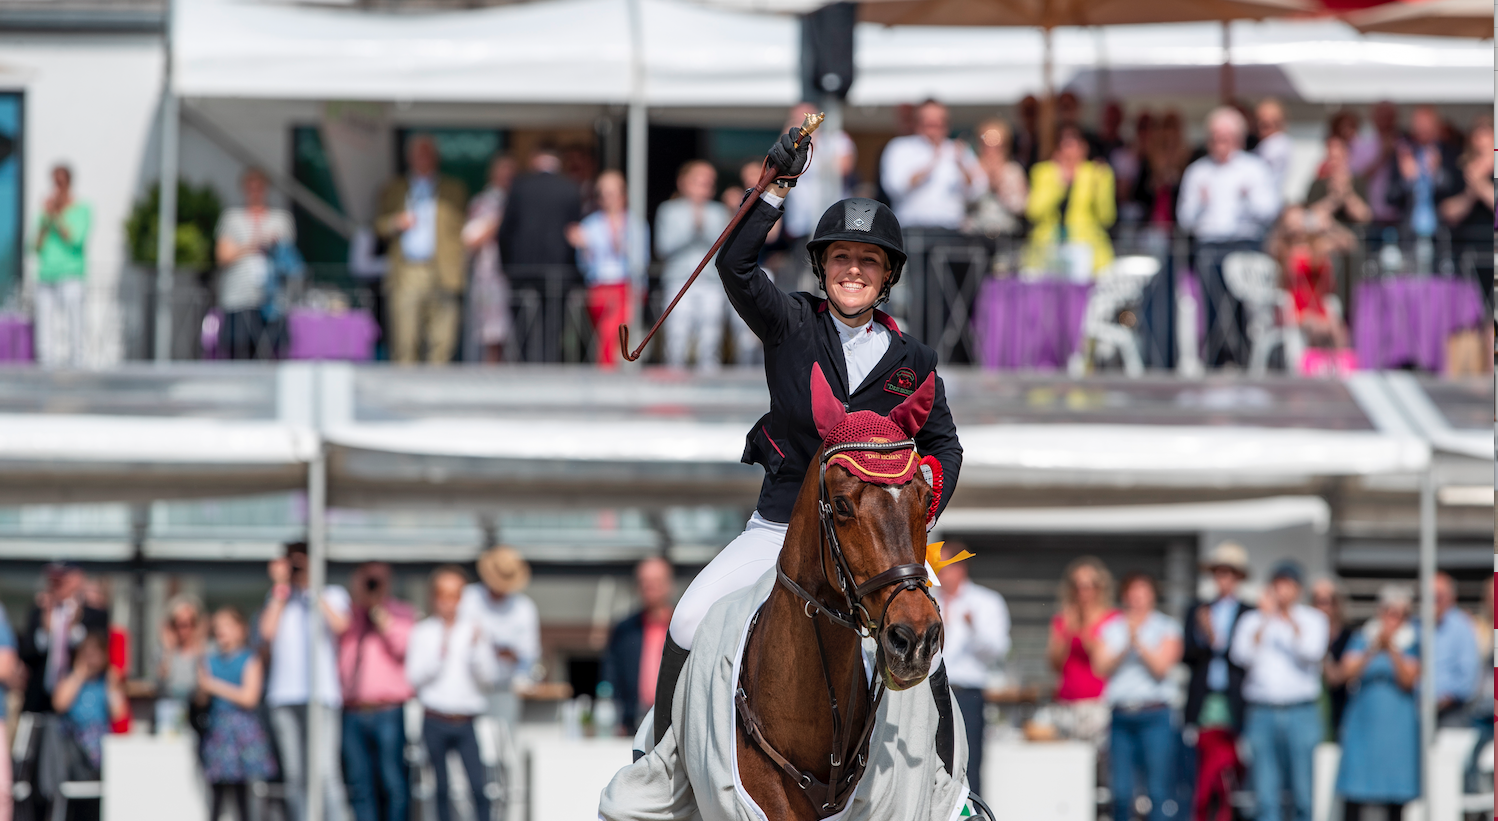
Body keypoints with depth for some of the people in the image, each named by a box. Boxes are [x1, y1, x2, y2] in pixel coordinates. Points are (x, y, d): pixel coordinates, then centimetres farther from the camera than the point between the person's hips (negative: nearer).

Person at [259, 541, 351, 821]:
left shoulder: (333, 595, 13)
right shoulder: (278, 597, 20)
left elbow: (340, 624, -7)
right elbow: (267, 632, 3)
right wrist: (280, 587, 6)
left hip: (322, 695, -3)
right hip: (285, 695, 3)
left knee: (326, 771, -14)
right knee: (294, 774, 1)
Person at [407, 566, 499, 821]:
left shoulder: (475, 630, 8)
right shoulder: (422, 632, 7)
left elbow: (489, 678, 3)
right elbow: (414, 677, -1)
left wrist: (478, 647, -11)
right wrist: (438, 654, -14)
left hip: (467, 722, 0)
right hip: (435, 722, 0)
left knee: (480, 787, -11)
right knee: (441, 789, 4)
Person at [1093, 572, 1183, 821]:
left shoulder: (1166, 627, 7)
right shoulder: (1111, 628, 14)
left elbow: (1161, 668, -3)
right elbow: (1101, 667, 3)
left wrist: (1139, 643, -13)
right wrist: (1126, 647, -10)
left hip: (1155, 716, -2)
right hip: (1120, 715, 2)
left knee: (1157, 789, -7)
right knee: (1121, 789, -1)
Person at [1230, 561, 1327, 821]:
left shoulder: (1312, 619, 10)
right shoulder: (1253, 621, 13)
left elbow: (1312, 653, -8)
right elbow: (1242, 655, -3)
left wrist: (1290, 620, -8)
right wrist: (1265, 619, -7)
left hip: (1301, 713, -1)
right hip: (1261, 714, 1)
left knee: (1305, 795, -4)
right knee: (1266, 797, -3)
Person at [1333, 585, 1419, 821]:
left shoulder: (1412, 643, 5)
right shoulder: (1362, 639, 7)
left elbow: (1409, 680, -8)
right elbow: (1348, 672, -8)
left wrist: (1391, 648, -18)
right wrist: (1373, 650, -22)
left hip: (1398, 728, 0)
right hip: (1363, 721, 0)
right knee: (1354, 797, -6)